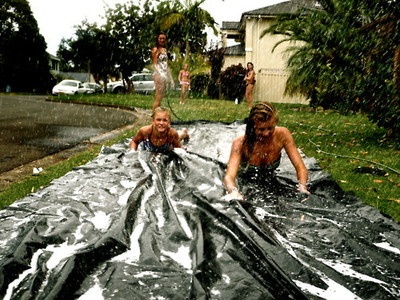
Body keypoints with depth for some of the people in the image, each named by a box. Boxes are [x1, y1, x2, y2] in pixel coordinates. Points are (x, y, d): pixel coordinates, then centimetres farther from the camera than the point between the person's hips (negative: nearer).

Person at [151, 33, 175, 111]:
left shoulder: (165, 50, 19)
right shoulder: (155, 49, -3)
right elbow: (154, 64, -10)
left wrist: (171, 78, 18)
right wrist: (161, 74, -26)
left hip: (165, 76, 7)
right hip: (158, 75, -7)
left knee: (160, 98, 7)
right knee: (158, 99, -10)